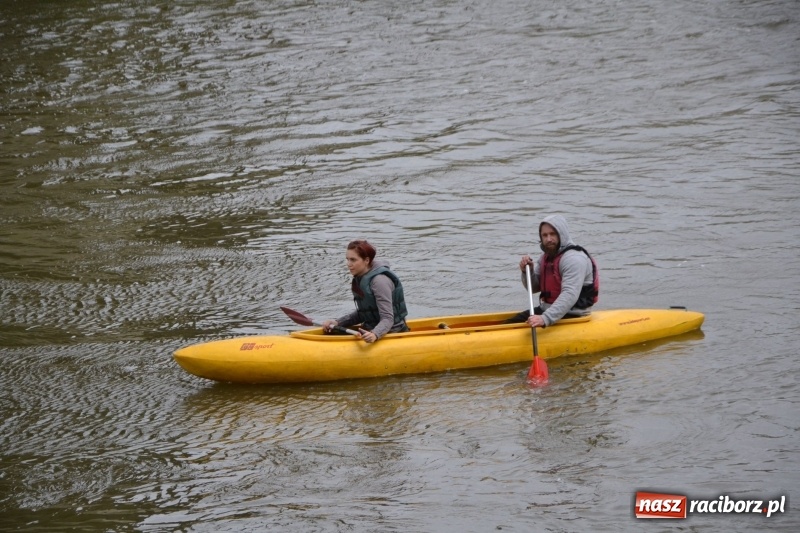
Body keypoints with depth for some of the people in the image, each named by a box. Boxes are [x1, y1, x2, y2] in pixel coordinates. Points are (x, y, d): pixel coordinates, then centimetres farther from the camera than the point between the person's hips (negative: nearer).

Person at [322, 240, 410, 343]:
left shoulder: (379, 281, -21)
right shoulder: (360, 278, 7)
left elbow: (388, 319, -24)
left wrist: (374, 335, -43)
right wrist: (337, 322, 3)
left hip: (391, 333, -9)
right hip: (370, 330, 9)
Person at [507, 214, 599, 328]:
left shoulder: (574, 258, -20)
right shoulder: (547, 256, 11)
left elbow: (570, 296, -32)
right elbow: (534, 287, 16)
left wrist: (545, 318, -43)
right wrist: (528, 271, -7)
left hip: (571, 316, -9)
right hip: (547, 309, 9)